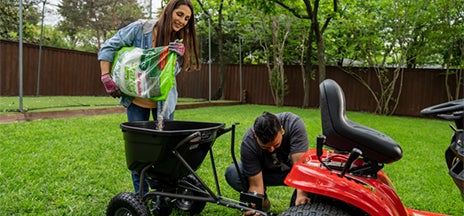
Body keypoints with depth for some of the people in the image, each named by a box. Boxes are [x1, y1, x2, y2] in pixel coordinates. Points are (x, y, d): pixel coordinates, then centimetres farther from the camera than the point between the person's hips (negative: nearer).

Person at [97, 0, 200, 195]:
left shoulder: (181, 42, 2)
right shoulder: (141, 28, -10)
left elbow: (173, 72, -5)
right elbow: (109, 47, -7)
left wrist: (177, 55, -24)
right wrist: (106, 78, -14)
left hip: (164, 101, 3)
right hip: (137, 100, -2)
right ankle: (140, 194, 16)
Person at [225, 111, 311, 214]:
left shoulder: (294, 124, -34)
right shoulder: (248, 143, -32)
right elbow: (256, 184, -31)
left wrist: (301, 194, -50)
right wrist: (256, 209, -46)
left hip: (291, 169, 0)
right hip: (266, 171, 1)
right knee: (231, 173, -26)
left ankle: (297, 205, -2)